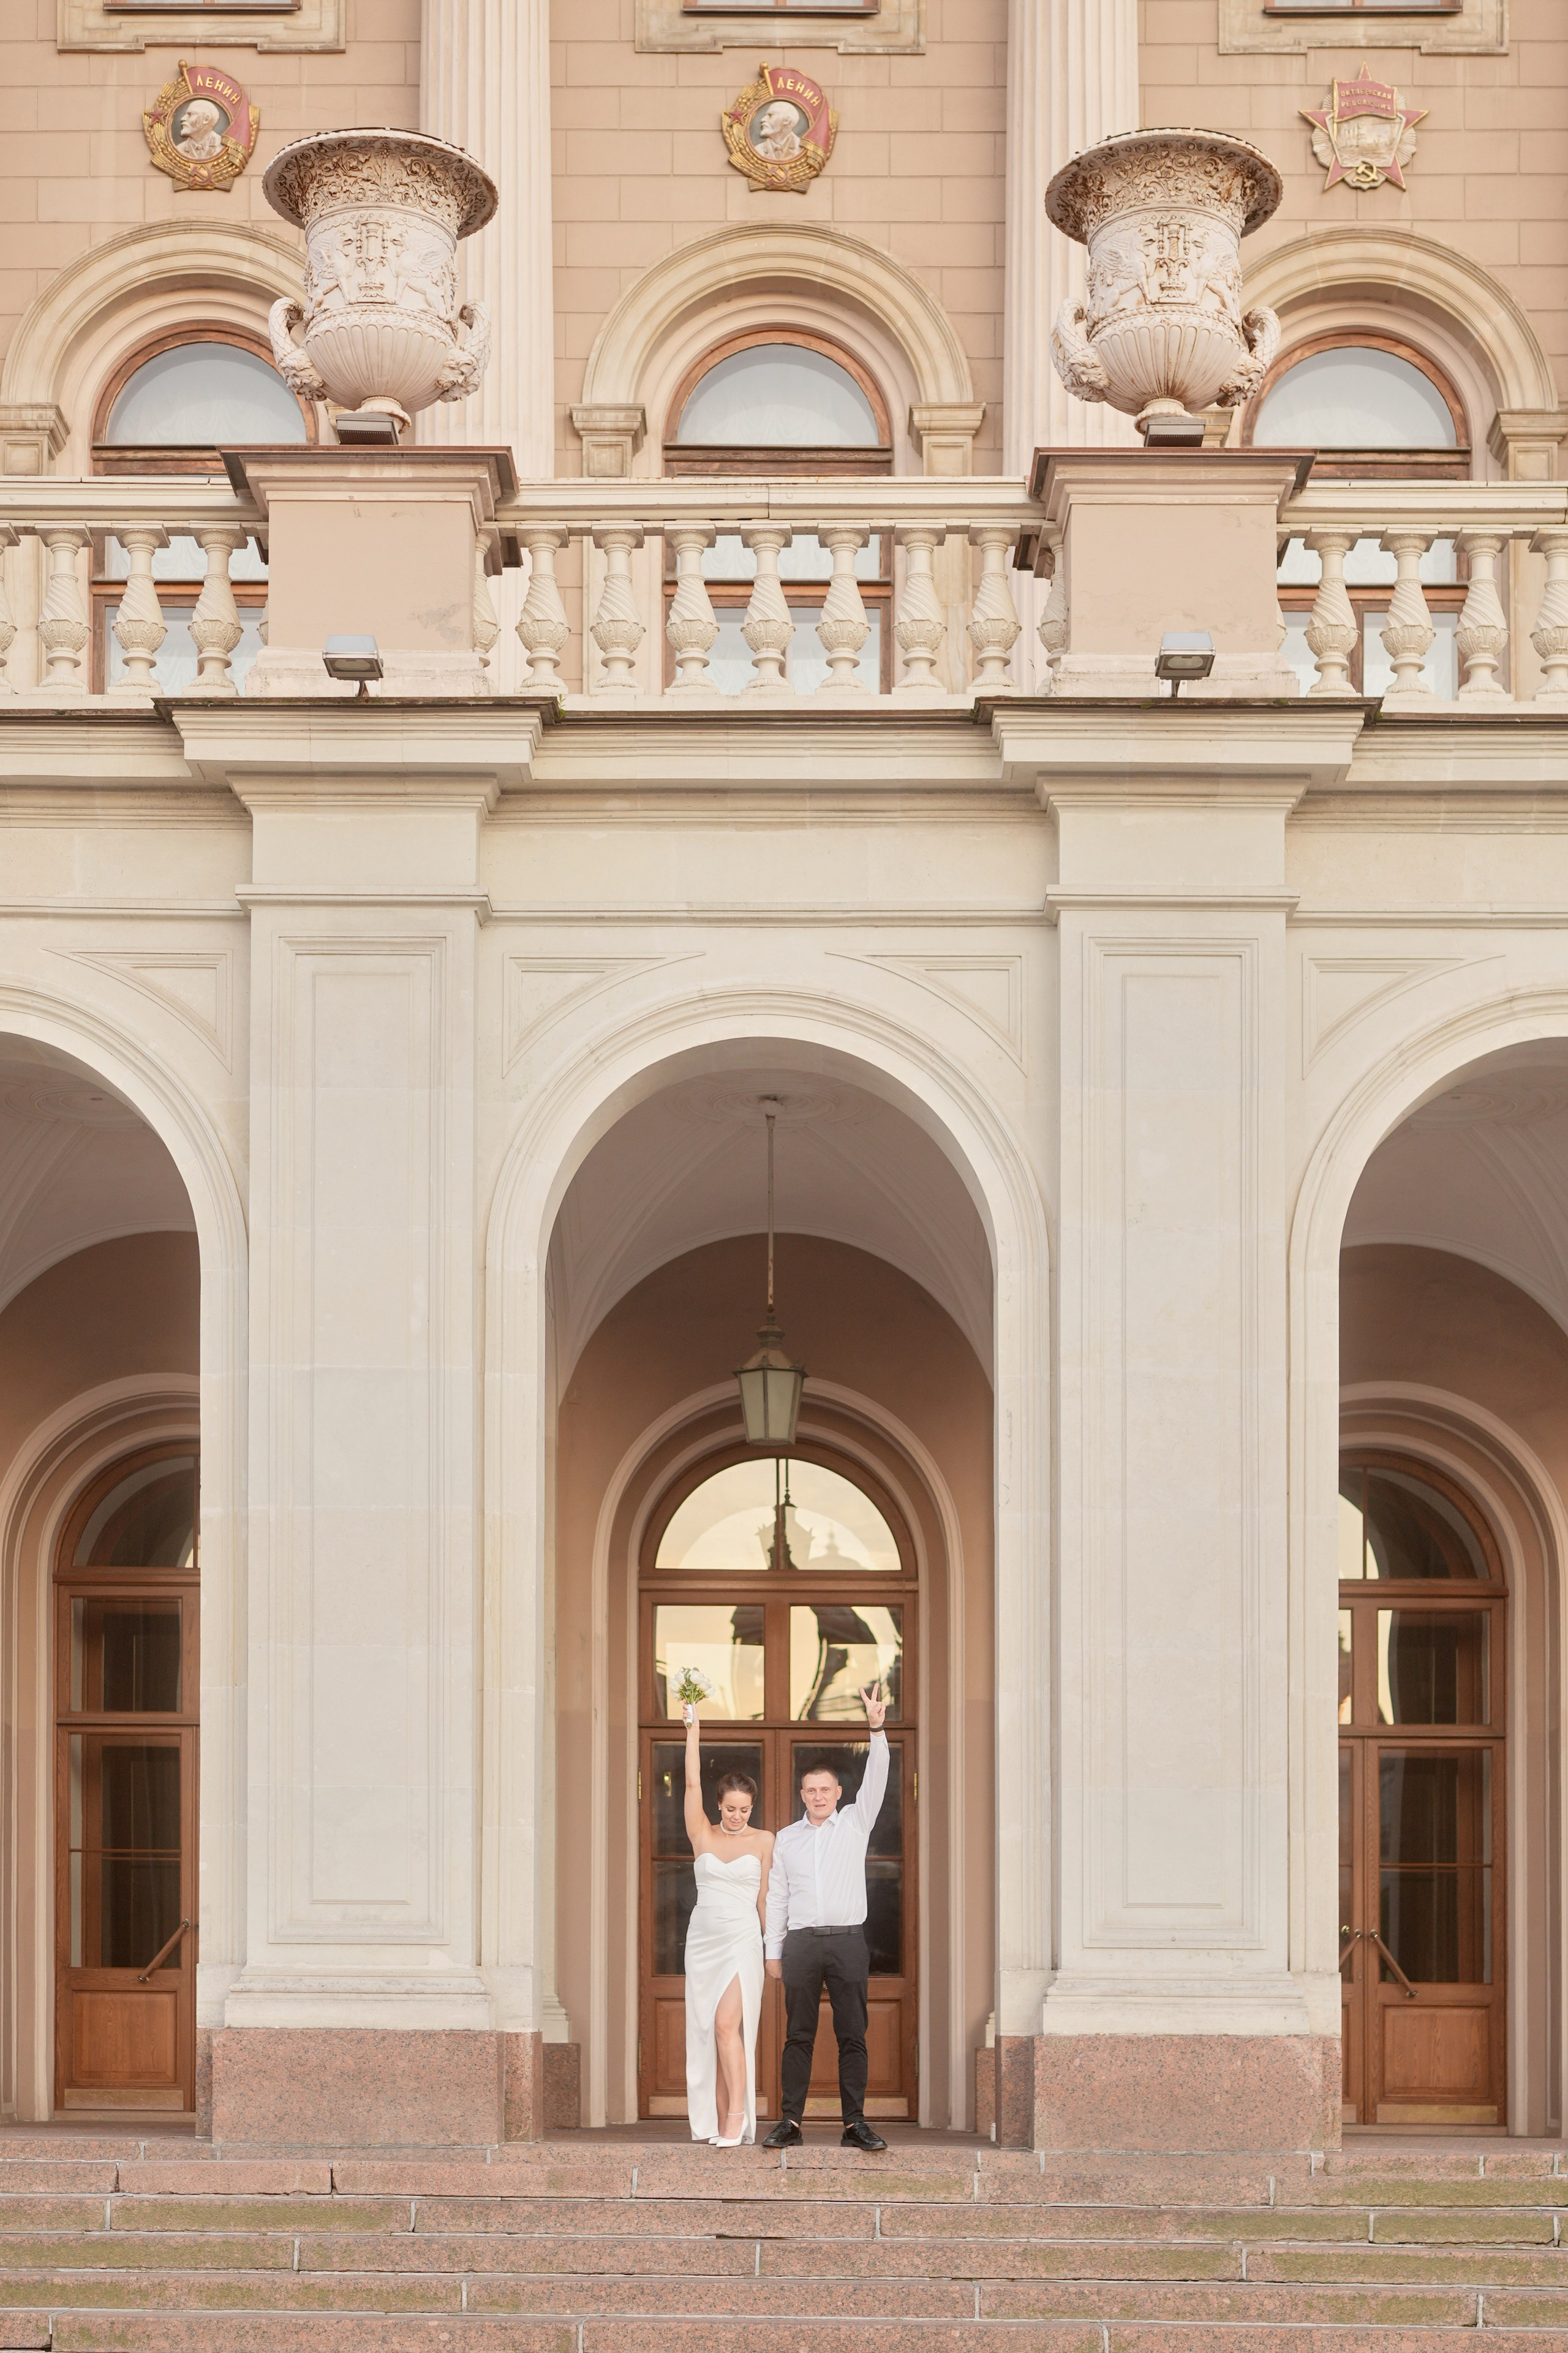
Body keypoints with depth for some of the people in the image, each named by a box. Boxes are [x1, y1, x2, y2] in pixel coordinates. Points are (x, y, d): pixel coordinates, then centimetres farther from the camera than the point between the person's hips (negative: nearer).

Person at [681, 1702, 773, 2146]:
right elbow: (693, 1784, -2)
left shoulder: (763, 1841, 4)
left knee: (727, 2024, -17)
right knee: (708, 2031, 3)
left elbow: (766, 1897, 6)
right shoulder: (703, 1836, 6)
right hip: (703, 1939, 3)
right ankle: (719, 2122, 6)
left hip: (742, 1941, -3)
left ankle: (737, 2116, -18)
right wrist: (692, 1731, -8)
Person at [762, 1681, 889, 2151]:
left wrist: (877, 1728, -18)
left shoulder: (855, 1823, 8)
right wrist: (773, 1950, 7)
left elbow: (876, 1779, -5)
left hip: (847, 1940, -1)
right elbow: (776, 1896, 12)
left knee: (853, 2036, -1)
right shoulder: (787, 1839, 12)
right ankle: (790, 2121, 1)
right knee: (798, 2036, 1)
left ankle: (855, 2123, -1)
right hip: (801, 1942, 1)